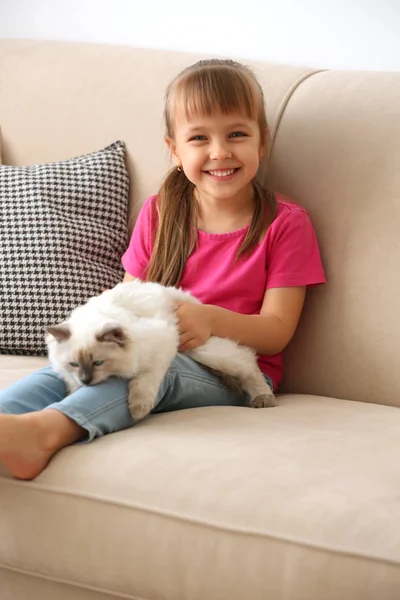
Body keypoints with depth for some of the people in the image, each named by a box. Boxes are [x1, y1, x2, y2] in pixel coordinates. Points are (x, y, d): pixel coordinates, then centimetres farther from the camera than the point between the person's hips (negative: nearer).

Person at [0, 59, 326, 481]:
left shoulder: (285, 224, 1)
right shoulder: (158, 214, 13)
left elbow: (276, 331, -4)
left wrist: (211, 319, -23)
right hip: (151, 353, 4)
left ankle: (46, 429, -59)